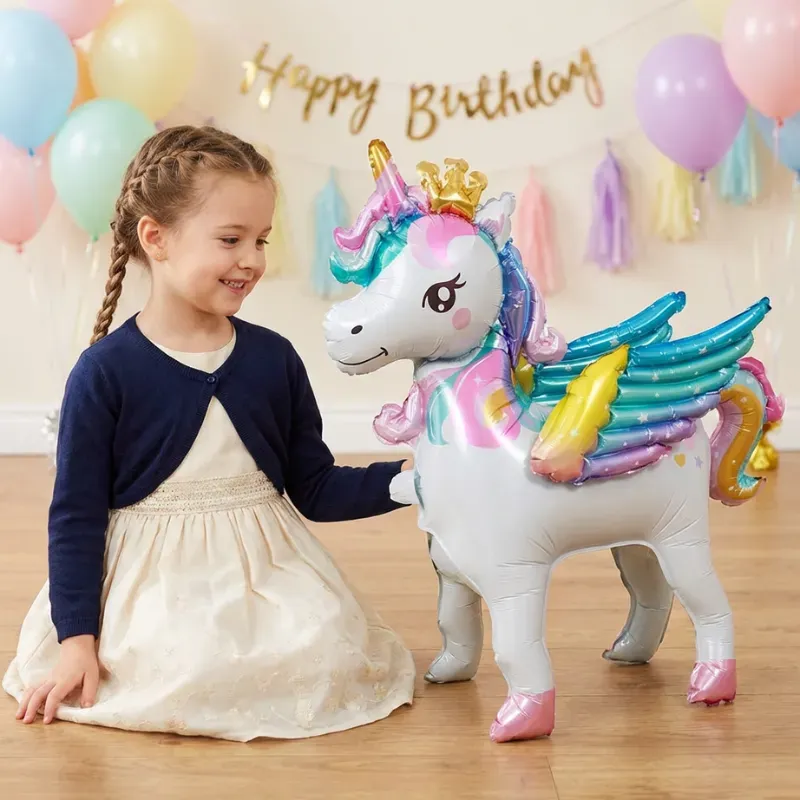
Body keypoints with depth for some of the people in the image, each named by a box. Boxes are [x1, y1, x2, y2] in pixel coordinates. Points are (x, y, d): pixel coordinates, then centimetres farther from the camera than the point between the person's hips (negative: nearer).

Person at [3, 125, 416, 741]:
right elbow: (75, 515, -4)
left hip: (267, 572, 3)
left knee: (326, 656, -21)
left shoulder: (274, 359, 2)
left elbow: (316, 490, 8)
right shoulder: (105, 371, -8)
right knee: (181, 673, -28)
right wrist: (76, 639, -7)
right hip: (151, 585, -3)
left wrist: (407, 476, -5)